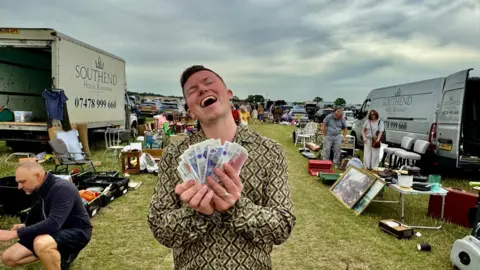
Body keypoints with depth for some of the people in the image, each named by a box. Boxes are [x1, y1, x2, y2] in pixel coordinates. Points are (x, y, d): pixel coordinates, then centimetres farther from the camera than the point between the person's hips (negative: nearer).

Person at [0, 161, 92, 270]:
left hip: (76, 232, -9)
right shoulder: (41, 190, 1)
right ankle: (61, 254, 14)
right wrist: (25, 227, 5)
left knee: (41, 244, -38)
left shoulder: (62, 189, -26)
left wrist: (16, 233, -31)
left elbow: (53, 224, -35)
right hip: (55, 231, 9)